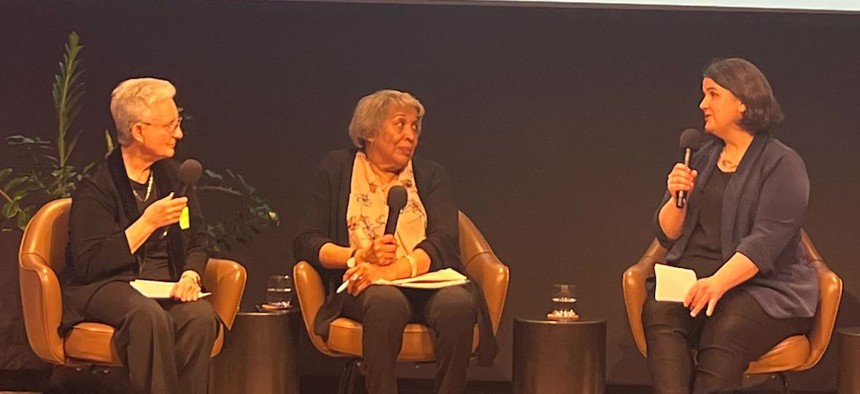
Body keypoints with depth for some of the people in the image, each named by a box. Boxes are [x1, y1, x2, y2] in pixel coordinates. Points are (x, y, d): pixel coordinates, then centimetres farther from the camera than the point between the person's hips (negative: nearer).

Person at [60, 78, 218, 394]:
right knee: (150, 315, -37)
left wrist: (191, 274, -9)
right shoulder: (96, 187, -9)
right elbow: (89, 264, -17)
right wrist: (148, 222, -19)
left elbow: (198, 240, 14)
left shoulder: (171, 175, 10)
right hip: (103, 285, -5)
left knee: (202, 316, -29)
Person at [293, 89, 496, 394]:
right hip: (363, 287, -1)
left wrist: (394, 270, -20)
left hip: (428, 282, 2)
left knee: (457, 304, -33)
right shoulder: (337, 169, 13)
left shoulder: (430, 174, 16)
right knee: (386, 301, -37)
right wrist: (360, 256, -14)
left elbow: (445, 241, -1)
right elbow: (305, 242, 5)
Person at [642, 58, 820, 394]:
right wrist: (677, 199, -4)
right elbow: (666, 235, 18)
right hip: (691, 277, 5)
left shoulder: (782, 164, -1)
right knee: (659, 313, -29)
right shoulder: (703, 158, 18)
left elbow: (766, 239, -15)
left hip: (764, 287, -4)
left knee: (724, 331, -36)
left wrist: (718, 283, -30)